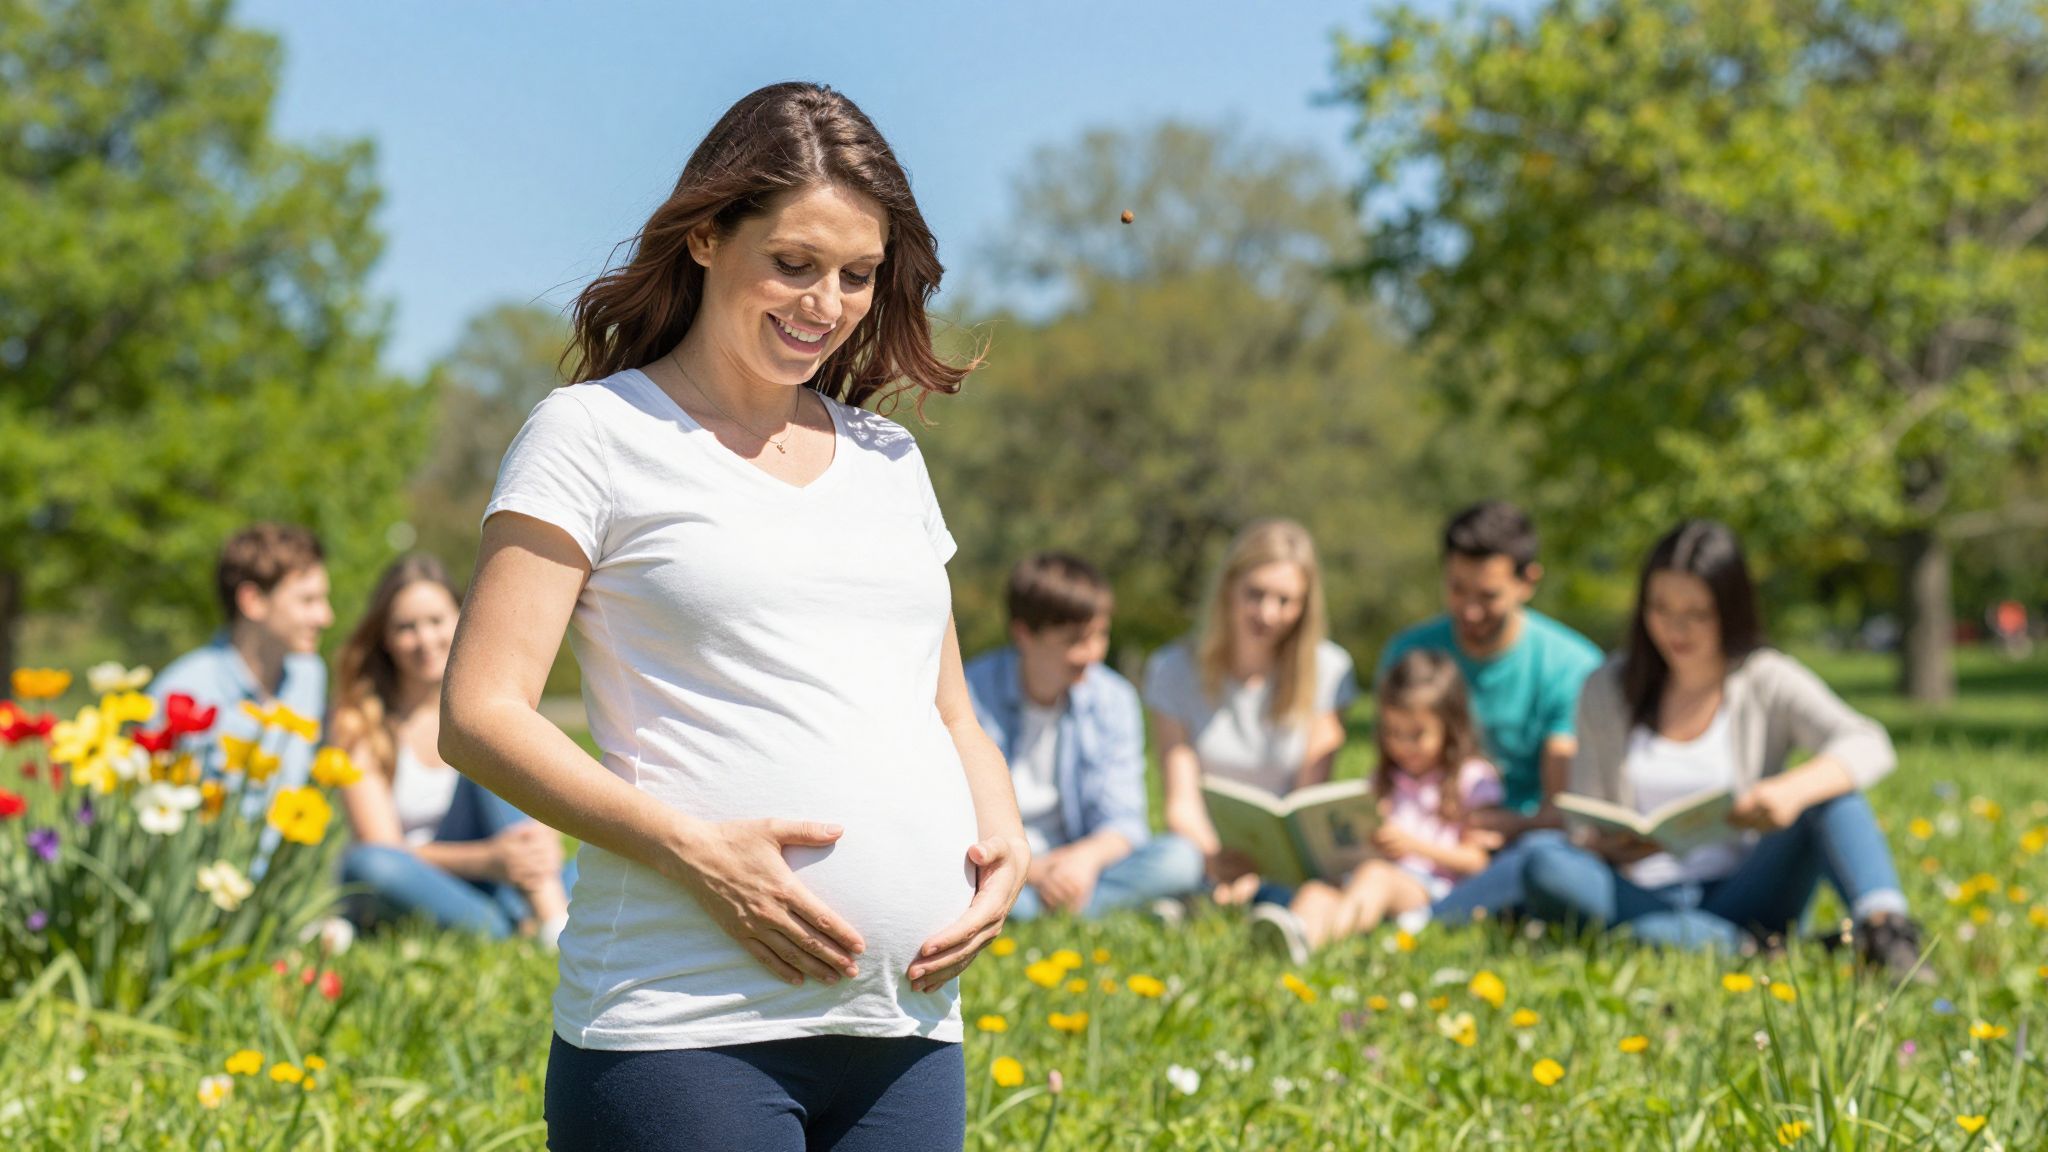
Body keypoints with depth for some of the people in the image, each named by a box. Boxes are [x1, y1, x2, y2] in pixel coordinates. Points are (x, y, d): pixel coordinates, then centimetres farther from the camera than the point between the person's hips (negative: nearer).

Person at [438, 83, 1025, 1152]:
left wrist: (1003, 837, 3)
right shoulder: (595, 434, 2)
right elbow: (479, 716, -4)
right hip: (685, 1028, -5)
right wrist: (692, 850, -17)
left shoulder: (888, 459, 19)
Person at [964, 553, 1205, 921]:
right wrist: (1029, 869, -27)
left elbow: (1123, 821, -2)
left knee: (1181, 858, -23)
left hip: (1076, 871, 3)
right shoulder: (974, 693, -6)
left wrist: (1089, 854, -26)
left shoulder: (1113, 700, 4)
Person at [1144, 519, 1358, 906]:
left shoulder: (1328, 671, 1)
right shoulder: (1173, 670, 0)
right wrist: (1216, 862, -29)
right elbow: (1181, 804, -6)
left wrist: (1258, 869, -23)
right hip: (1205, 854, 0)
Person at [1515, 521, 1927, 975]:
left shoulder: (1768, 682, 4)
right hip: (1640, 898, 1)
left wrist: (1794, 789, -34)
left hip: (1740, 895, -1)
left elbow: (1869, 746, -12)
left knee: (1831, 790, -19)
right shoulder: (1608, 690, 9)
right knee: (1544, 863, -30)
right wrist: (1605, 845, -19)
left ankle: (1884, 925, -43)